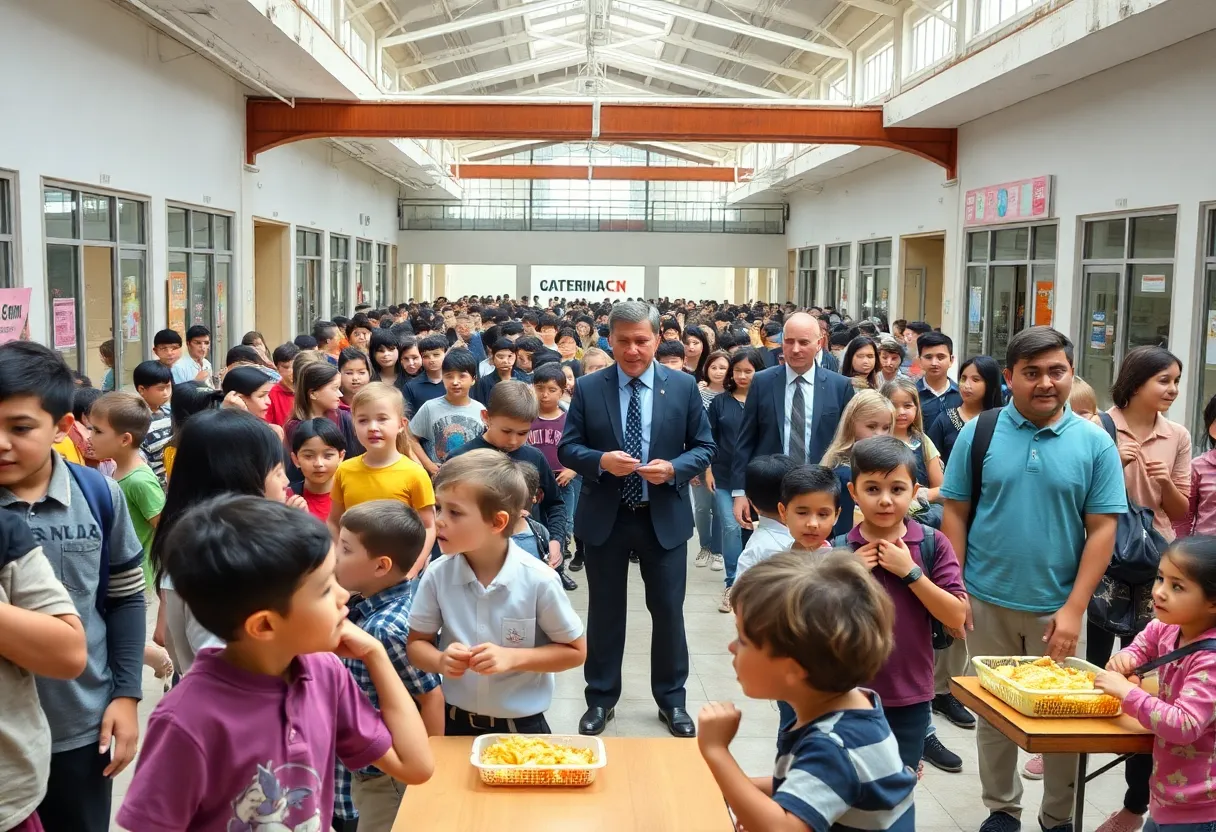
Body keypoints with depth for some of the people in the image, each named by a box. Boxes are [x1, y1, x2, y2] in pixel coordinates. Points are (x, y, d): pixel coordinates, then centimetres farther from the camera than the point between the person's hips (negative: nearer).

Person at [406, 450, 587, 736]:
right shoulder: (437, 576, -12)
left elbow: (575, 651, -8)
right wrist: (441, 661, -22)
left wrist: (512, 657, -22)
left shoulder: (538, 580, -19)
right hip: (454, 722, 2)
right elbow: (417, 644, 0)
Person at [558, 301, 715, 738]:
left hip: (664, 517, 0)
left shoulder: (683, 386, -2)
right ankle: (600, 699, 26)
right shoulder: (588, 389, -3)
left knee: (668, 611, 10)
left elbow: (704, 447, 2)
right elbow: (567, 448, -1)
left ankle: (671, 699, 27)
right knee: (605, 611, 11)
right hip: (604, 517, 0)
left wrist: (674, 468, -18)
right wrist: (601, 461, -21)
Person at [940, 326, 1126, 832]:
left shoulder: (1094, 442, -3)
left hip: (1058, 608, 0)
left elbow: (1102, 530, -5)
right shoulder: (978, 433, -3)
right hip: (988, 602, 0)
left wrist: (1074, 609, -10)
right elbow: (955, 514, 0)